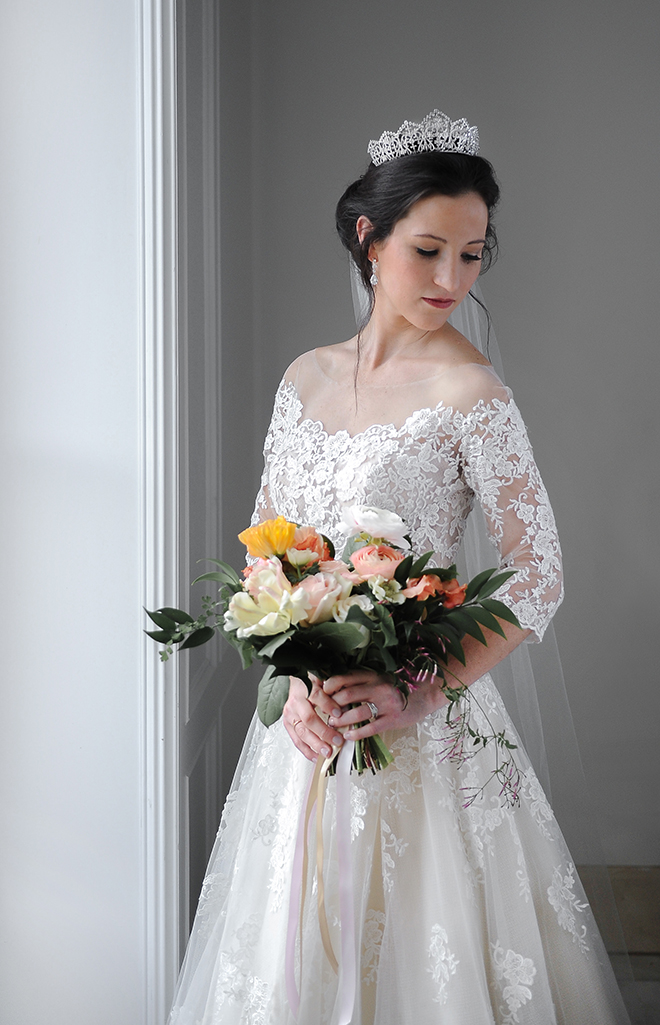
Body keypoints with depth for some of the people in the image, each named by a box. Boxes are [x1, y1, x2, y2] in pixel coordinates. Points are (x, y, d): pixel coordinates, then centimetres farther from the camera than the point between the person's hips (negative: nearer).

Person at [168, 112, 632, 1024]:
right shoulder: (307, 378, 4)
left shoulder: (469, 393, -13)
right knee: (295, 946, 16)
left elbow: (538, 579, -13)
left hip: (420, 723, -5)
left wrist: (420, 698, -20)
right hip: (307, 710, 5)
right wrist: (296, 680, -8)